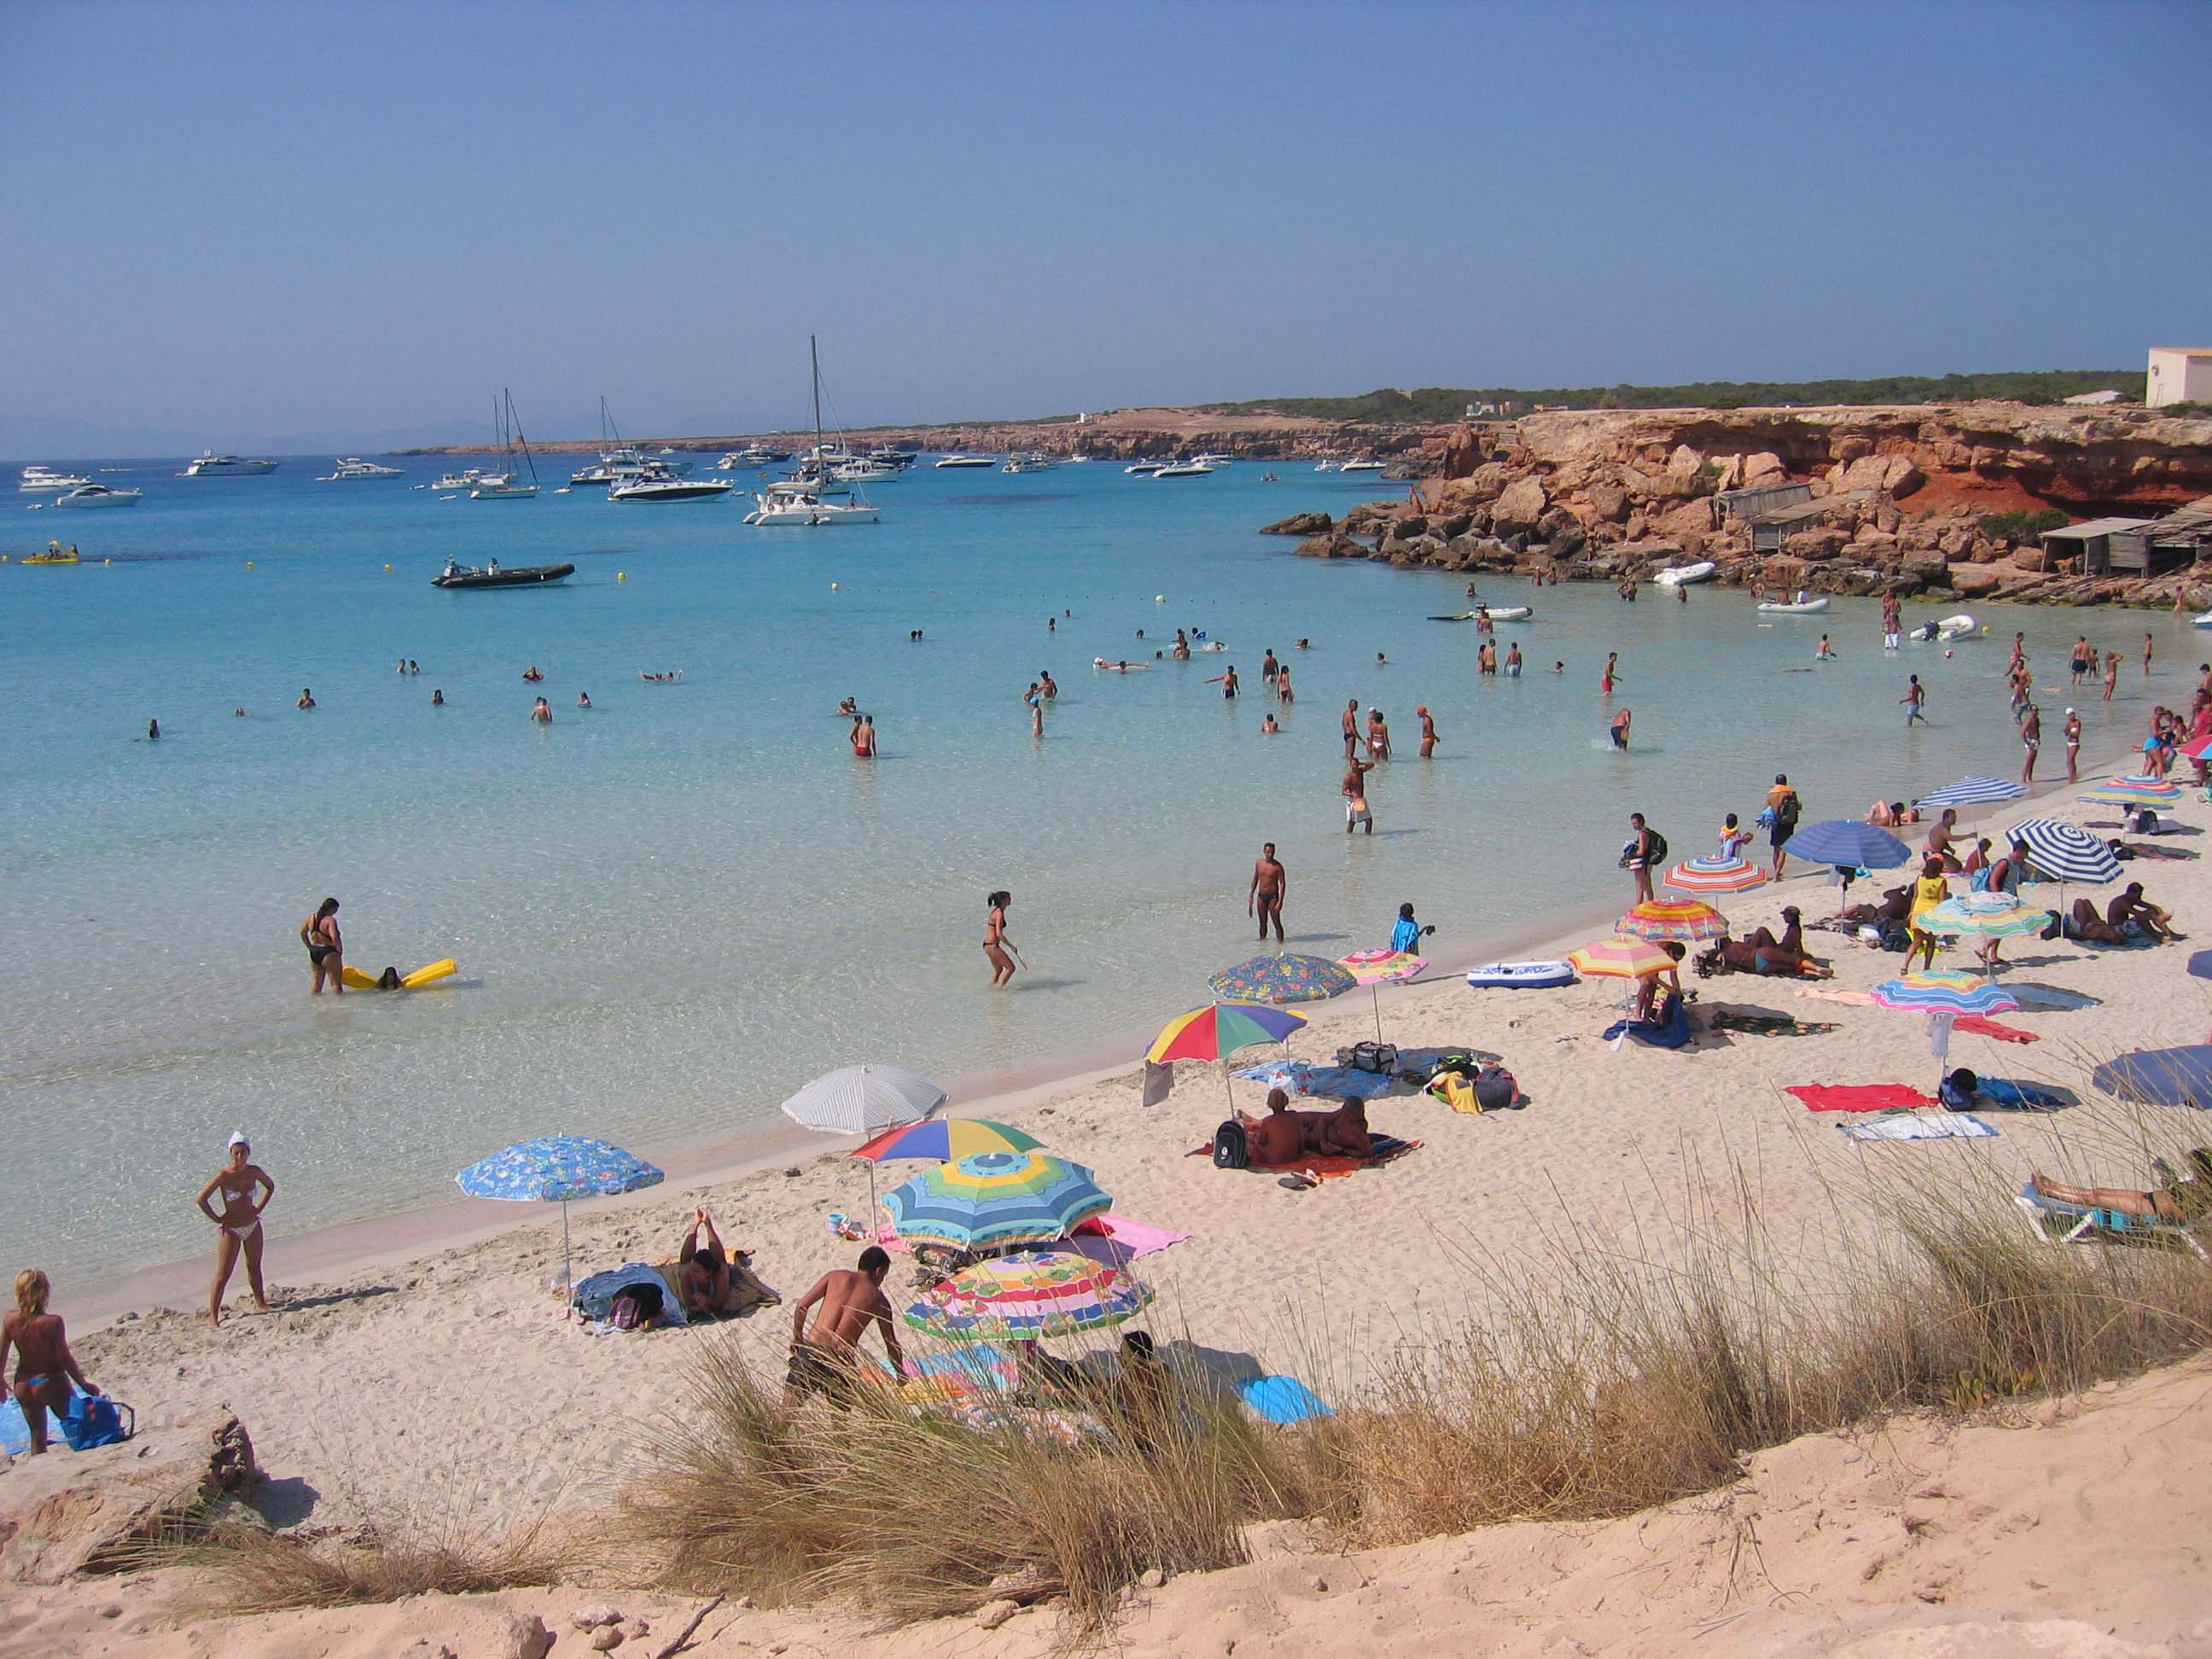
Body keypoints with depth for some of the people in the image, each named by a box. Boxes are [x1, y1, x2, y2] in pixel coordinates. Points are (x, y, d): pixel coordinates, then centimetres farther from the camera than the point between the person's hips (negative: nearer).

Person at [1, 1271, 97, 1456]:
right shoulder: (53, 1322, -23)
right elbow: (64, 1358, -18)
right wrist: (84, 1384, -7)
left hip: (23, 1386, 5)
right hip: (51, 1383, -4)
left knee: (37, 1435, 17)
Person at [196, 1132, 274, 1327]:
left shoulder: (254, 1172, -5)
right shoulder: (224, 1175, -18)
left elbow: (270, 1187, 16)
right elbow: (201, 1199, -17)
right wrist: (217, 1219, -12)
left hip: (252, 1227, 4)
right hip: (231, 1230, -4)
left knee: (254, 1267, 18)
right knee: (222, 1275, -4)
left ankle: (260, 1302, 34)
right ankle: (213, 1315, 0)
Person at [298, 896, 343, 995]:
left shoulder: (311, 918, 5)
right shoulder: (330, 920, -18)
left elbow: (302, 932, 16)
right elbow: (335, 938, -27)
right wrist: (340, 950, -10)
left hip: (313, 953, 7)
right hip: (328, 954, -7)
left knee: (317, 982, 19)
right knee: (336, 983, 1)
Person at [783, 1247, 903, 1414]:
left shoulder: (836, 1276, 12)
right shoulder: (878, 1300, 11)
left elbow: (801, 1306, 6)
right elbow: (891, 1344, 18)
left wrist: (797, 1339, 20)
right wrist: (901, 1373, 34)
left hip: (811, 1350, 1)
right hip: (841, 1360, -1)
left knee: (787, 1413, 8)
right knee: (841, 1414, 20)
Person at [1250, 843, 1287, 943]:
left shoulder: (1277, 866, -11)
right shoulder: (1259, 863, 3)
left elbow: (1282, 884, -11)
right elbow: (1255, 880, 14)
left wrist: (1280, 902, -17)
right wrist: (1251, 896, 12)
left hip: (1273, 897, -4)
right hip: (1261, 896, 5)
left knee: (1277, 923, -4)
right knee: (1263, 923, 13)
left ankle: (1280, 942, 1)